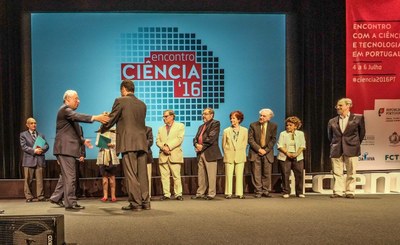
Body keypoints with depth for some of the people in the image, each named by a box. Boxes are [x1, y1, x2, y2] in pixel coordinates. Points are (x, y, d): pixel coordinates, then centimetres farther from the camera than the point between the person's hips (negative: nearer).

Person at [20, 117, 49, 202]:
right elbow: (24, 147, -4)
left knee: (40, 179, 1)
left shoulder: (41, 135, 20)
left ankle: (41, 196, 4)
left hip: (40, 160, 3)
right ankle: (29, 197, 5)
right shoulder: (23, 135, 9)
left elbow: (46, 145, 11)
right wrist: (34, 150, -15)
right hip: (29, 159, -3)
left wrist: (41, 149, -11)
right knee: (28, 180, -1)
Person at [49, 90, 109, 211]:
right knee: (70, 176, -9)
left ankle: (56, 198, 26)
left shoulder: (69, 111, 23)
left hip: (67, 148, 11)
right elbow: (77, 116, -31)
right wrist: (94, 118, -42)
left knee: (65, 175, 17)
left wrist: (83, 140, 14)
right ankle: (70, 203, -7)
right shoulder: (65, 109, -10)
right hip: (65, 148, -11)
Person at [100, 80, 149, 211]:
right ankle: (145, 202, 9)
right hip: (142, 142, 6)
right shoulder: (142, 104, 16)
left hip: (128, 143, -6)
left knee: (131, 174, -3)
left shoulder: (120, 101, -1)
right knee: (142, 174, 8)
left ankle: (135, 203, -3)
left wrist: (102, 129, 21)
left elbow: (111, 119, 0)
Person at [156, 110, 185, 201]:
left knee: (176, 176, -5)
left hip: (174, 155, -4)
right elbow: (157, 141, 11)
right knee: (164, 176, 0)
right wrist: (163, 147, -9)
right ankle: (166, 194, 3)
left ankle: (178, 194, -2)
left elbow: (179, 139, -5)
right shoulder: (161, 129, 23)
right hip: (163, 155, 4)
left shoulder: (180, 126, 9)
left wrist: (168, 146, -12)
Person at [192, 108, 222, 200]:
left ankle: (211, 194, -1)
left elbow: (212, 137, -13)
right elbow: (196, 138, 17)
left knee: (211, 175, -5)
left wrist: (202, 146, -13)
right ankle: (200, 193, 15)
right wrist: (196, 144, -5)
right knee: (201, 175, 10)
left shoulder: (215, 123, -1)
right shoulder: (201, 126, 24)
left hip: (210, 153, -8)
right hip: (201, 153, 8)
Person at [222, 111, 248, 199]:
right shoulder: (226, 131, 5)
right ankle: (228, 193, 5)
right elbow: (223, 144, 9)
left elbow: (245, 144, 8)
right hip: (229, 156, 0)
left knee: (239, 175, 1)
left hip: (240, 156, 0)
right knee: (229, 175, -1)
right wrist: (227, 153, 4)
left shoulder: (244, 130, 5)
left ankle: (239, 193, 6)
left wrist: (240, 152, 3)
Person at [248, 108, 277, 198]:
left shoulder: (273, 126, 3)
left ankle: (266, 191, 10)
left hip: (267, 153, 1)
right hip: (255, 153, -1)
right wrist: (259, 149, -13)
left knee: (267, 173, 2)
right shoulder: (253, 125, 0)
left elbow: (273, 140, 1)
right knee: (256, 173, -2)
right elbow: (250, 139, -5)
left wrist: (266, 150, -10)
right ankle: (258, 191, 4)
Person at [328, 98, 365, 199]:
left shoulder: (358, 118, 0)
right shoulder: (332, 121, 7)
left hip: (351, 149, -2)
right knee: (337, 172, 2)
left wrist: (356, 144, 10)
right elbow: (330, 136, 18)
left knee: (351, 173, 3)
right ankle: (338, 191, 7)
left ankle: (350, 192, 10)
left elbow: (362, 133, 8)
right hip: (336, 150, 3)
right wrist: (334, 145, 12)